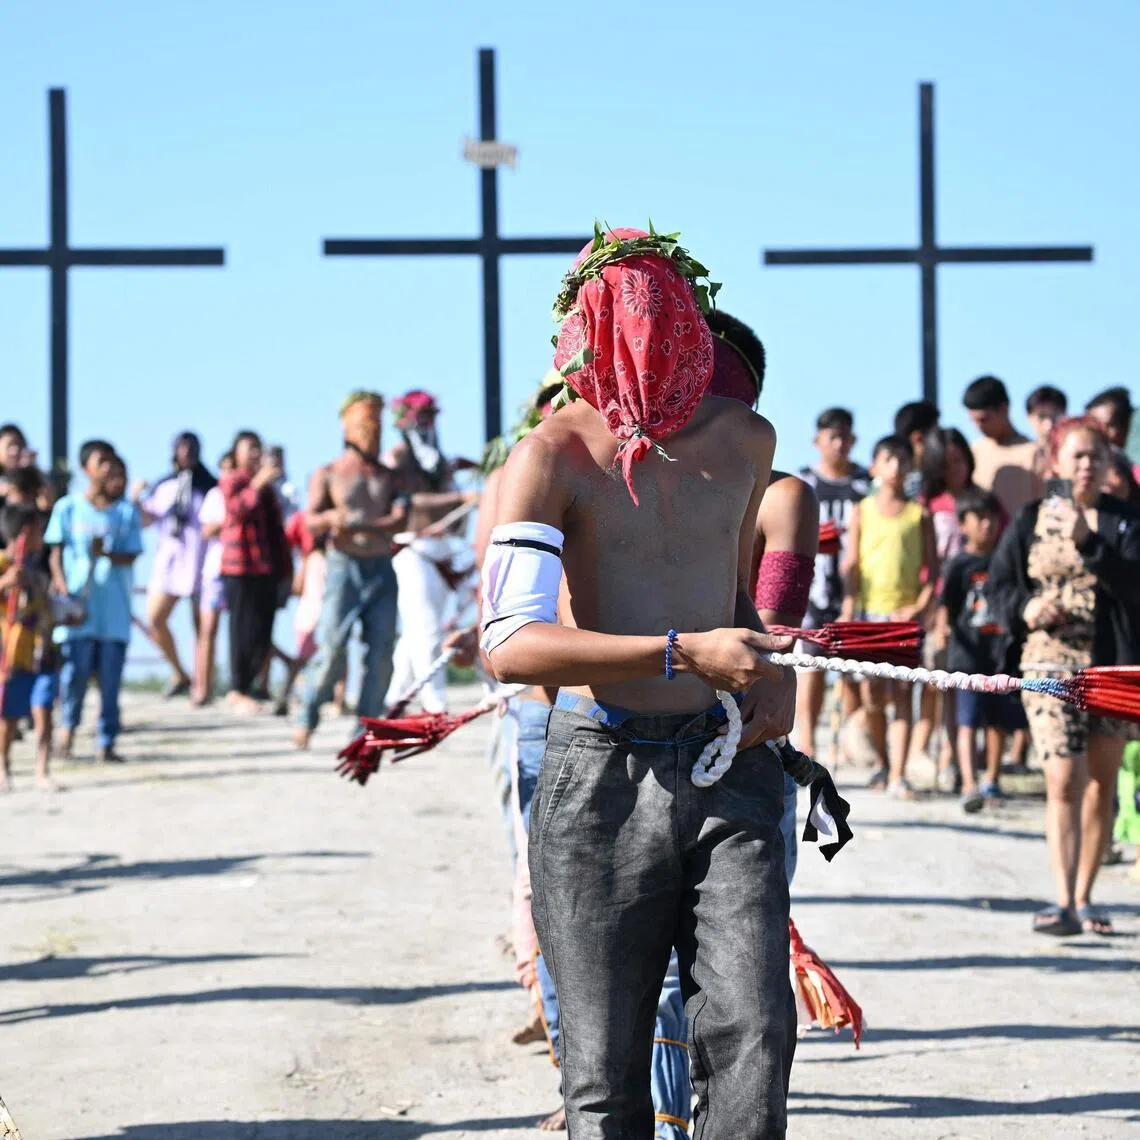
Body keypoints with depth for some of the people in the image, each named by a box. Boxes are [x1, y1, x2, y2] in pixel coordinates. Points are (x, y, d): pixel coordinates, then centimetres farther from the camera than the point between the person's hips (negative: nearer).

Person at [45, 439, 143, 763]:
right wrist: (61, 582, -11)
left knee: (110, 678, -1)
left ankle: (106, 742, 7)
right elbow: (56, 552, 5)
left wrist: (107, 554, -19)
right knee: (74, 672, -5)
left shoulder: (126, 511, 7)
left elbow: (131, 555, 1)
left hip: (114, 610, 1)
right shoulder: (67, 508, 5)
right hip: (77, 604, -1)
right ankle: (69, 725, 23)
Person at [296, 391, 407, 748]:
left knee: (381, 652, -7)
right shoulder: (327, 475, 8)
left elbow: (400, 520, -3)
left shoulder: (389, 477, 14)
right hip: (344, 567, -2)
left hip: (382, 570, 2)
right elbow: (310, 522, -4)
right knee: (332, 650, -12)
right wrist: (328, 519, -28)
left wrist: (357, 524, -18)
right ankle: (307, 715, 9)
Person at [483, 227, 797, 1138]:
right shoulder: (555, 455, -7)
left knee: (753, 1031, -12)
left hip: (728, 765, 3)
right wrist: (685, 654, -28)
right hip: (603, 777, -3)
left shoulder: (746, 439, 9)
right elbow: (510, 646, -21)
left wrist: (773, 669, 9)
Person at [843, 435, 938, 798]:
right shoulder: (862, 511, 7)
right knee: (872, 698, 3)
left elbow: (932, 568, 4)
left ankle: (898, 776, -7)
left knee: (902, 696, -5)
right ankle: (883, 763, 24)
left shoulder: (919, 514, 5)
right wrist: (848, 611, -6)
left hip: (906, 614, -1)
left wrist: (920, 608, -9)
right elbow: (852, 564, 4)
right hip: (870, 612, 1)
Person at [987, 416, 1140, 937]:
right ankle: (1064, 902, -18)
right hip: (1051, 664, -1)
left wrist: (1088, 543, -23)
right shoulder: (1032, 520, 5)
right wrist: (1024, 608, -11)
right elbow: (998, 584, 9)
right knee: (1064, 780, -14)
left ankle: (1084, 898, 19)